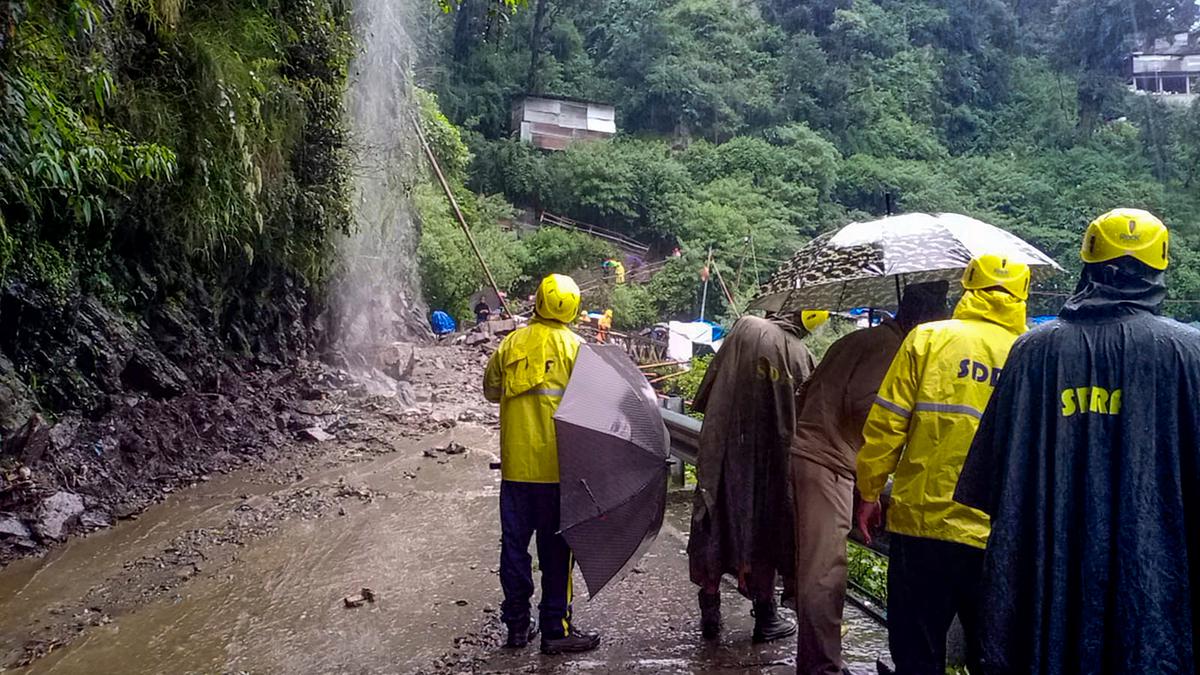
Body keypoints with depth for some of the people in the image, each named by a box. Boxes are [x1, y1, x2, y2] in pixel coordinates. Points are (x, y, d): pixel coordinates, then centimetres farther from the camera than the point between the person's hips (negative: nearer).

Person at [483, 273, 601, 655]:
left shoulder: (511, 343, 2)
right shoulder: (574, 347, -7)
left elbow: (491, 391, 13)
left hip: (516, 463, 3)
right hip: (557, 465, -3)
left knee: (514, 543, 12)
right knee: (555, 549, 5)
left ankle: (517, 624, 20)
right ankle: (555, 629, 11)